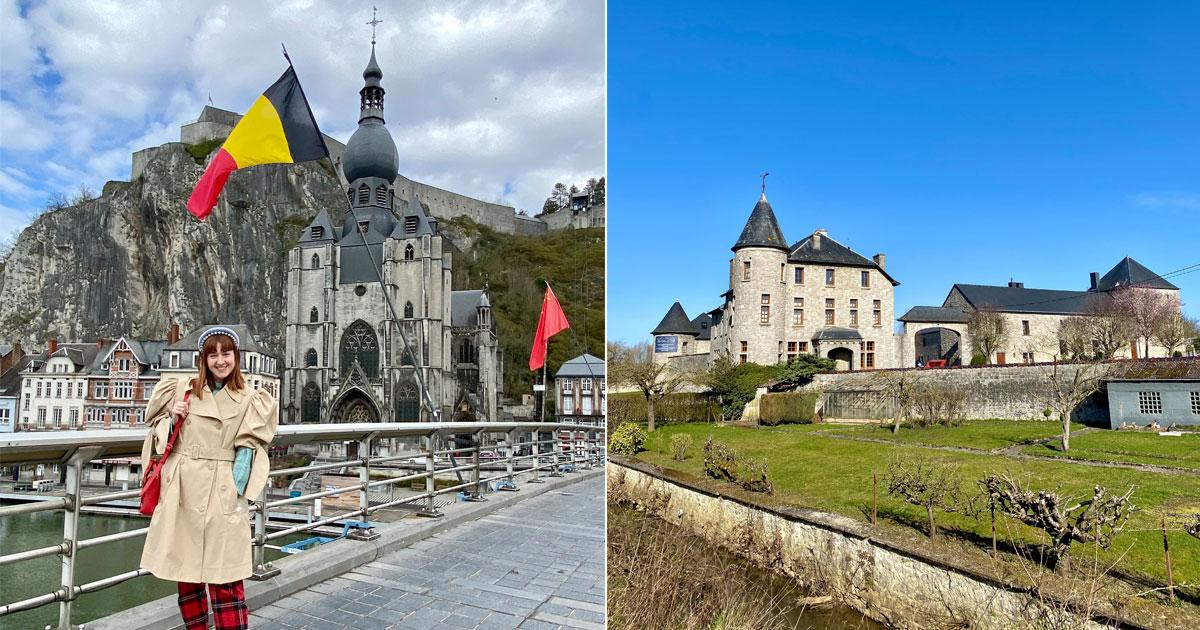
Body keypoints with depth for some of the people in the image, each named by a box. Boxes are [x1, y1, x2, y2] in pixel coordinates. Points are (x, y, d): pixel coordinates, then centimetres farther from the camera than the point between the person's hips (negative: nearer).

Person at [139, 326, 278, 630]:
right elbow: (161, 437, 14)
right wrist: (173, 418, -6)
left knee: (225, 578, -4)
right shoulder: (182, 390, 7)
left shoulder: (248, 402, 4)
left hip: (221, 494, -2)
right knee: (185, 570, 12)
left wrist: (236, 492, -8)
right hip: (182, 491, 2)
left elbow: (247, 451, 2)